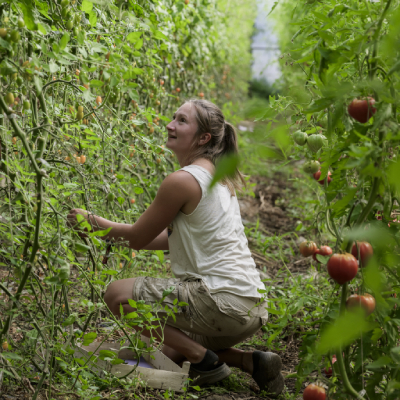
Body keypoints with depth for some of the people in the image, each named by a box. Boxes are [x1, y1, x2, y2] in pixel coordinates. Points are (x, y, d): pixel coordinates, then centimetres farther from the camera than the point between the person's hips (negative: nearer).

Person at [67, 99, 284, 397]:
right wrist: (109, 235, 21)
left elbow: (138, 237, -4)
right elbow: (172, 238, 20)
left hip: (224, 303, -10)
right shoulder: (217, 176, 13)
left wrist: (93, 221, 11)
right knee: (169, 351, 27)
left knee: (118, 294, -6)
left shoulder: (183, 180, -15)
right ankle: (250, 361, 11)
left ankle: (206, 361, -5)